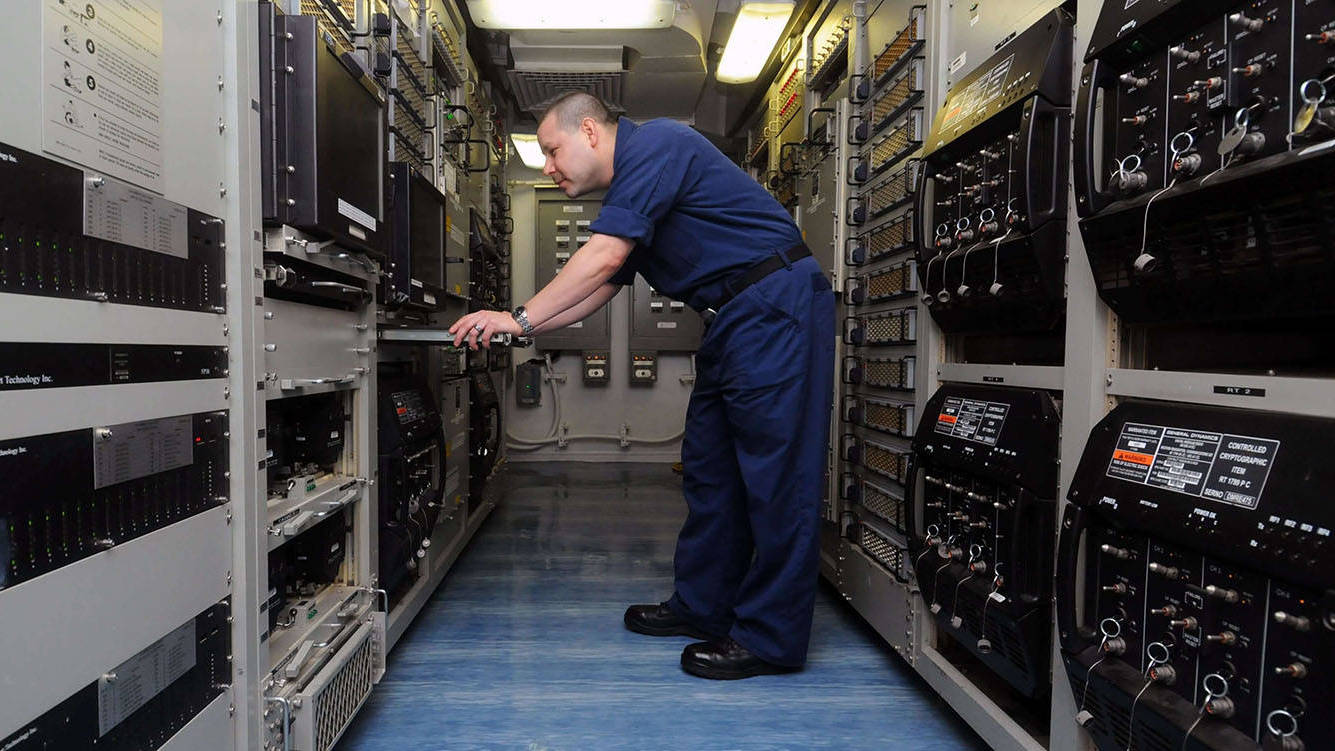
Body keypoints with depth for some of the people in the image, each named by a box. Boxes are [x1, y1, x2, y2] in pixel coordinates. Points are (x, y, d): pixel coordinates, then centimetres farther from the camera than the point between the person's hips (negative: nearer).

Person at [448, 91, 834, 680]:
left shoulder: (654, 144, -11)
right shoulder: (627, 195, 19)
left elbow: (602, 258, -20)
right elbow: (599, 287, 19)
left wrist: (520, 317, -13)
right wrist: (516, 329, 10)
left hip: (775, 305, -10)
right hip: (733, 321, 10)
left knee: (773, 471, -7)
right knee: (707, 466, 12)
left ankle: (771, 638, 2)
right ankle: (704, 606, 25)